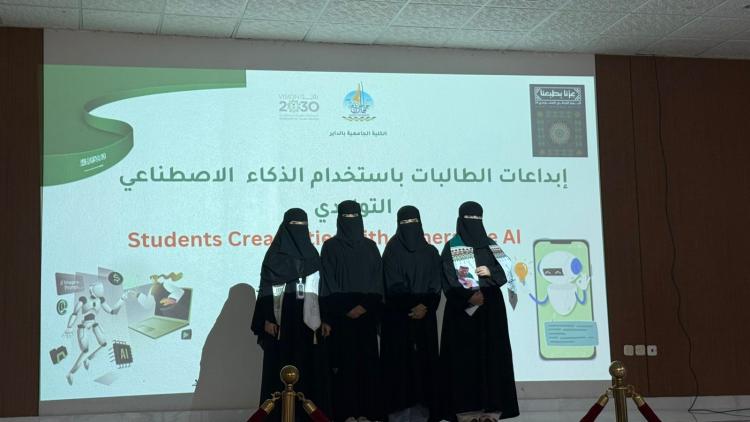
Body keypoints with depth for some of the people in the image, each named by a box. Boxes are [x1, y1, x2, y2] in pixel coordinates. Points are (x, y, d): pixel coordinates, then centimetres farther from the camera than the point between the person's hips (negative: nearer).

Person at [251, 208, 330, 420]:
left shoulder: (312, 255, 11)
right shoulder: (274, 255, 1)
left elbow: (321, 290, 11)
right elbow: (266, 290, -3)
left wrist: (323, 320, 3)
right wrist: (266, 320, -12)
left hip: (308, 322, 3)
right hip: (282, 322, -3)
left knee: (309, 367, 1)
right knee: (281, 369, -2)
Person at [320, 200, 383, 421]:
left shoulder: (370, 247, 10)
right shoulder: (330, 247, 2)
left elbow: (378, 281, 5)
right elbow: (328, 283, -2)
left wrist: (364, 306, -8)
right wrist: (345, 310, -10)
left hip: (367, 315, 3)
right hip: (340, 316, -3)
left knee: (368, 361, 1)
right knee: (344, 362, -4)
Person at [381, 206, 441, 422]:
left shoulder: (430, 252, 10)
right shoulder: (392, 250, 1)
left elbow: (436, 286, 4)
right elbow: (393, 286, -6)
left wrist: (425, 307, -13)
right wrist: (412, 308, -14)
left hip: (425, 318, 3)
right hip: (398, 318, -3)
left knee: (424, 362, 1)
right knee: (399, 363, -4)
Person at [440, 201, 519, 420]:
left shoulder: (490, 245, 15)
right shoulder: (451, 247, 2)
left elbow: (507, 271, 10)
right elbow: (449, 279, -8)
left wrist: (490, 272, -10)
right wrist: (468, 296, -22)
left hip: (491, 308, 4)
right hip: (463, 309, -4)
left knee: (493, 353, 1)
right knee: (465, 354, -8)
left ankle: (492, 401, 3)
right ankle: (466, 403, -8)